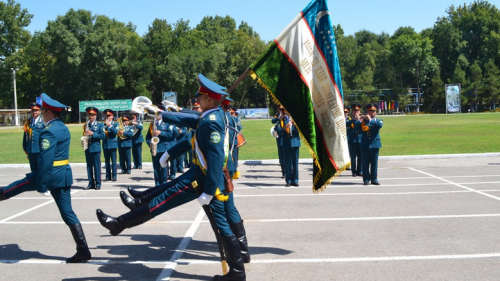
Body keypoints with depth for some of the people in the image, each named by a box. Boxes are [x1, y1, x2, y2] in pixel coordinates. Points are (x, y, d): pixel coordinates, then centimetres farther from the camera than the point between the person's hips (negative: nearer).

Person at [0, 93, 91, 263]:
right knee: (68, 213, 8)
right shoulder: (64, 128, 14)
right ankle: (83, 250, 7)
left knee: (18, 186, 16)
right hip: (64, 175, 9)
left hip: (51, 175, -9)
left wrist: (42, 186, -18)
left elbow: (45, 160, -21)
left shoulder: (49, 132, -15)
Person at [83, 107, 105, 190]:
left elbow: (103, 136, -8)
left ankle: (98, 184, 4)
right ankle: (91, 183, 13)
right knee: (89, 166, 7)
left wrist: (93, 134, -16)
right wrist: (83, 141, 1)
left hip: (96, 148, -4)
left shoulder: (100, 125, 1)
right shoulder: (85, 125, 14)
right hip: (87, 148, 4)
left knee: (97, 166, -1)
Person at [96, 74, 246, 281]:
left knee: (162, 200, 1)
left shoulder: (210, 122, -20)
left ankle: (119, 224, 12)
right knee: (221, 224, 12)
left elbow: (216, 158, -25)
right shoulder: (217, 115, 9)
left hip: (204, 178, -9)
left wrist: (208, 191, -25)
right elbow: (193, 123, 26)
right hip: (207, 175, 9)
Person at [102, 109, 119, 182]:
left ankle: (114, 176, 0)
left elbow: (115, 132, -13)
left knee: (113, 161, -3)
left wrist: (110, 125, -19)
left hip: (112, 144, -3)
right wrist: (104, 125, -10)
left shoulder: (115, 124, 4)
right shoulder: (103, 124, 11)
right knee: (107, 161, 6)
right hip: (105, 144, 3)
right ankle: (108, 176, 12)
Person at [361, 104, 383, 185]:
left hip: (374, 144, 0)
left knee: (374, 163, 4)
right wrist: (362, 120, -15)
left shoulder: (378, 120, 8)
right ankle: (366, 179, 8)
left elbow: (380, 125, -16)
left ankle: (374, 179, 12)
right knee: (365, 163, 2)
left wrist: (371, 120, -22)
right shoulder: (364, 121, 11)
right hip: (364, 145, 0)